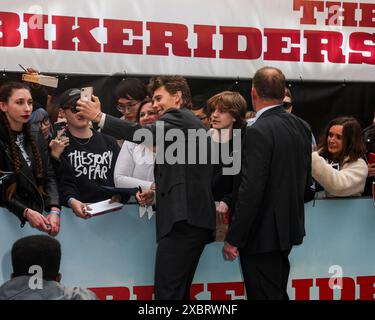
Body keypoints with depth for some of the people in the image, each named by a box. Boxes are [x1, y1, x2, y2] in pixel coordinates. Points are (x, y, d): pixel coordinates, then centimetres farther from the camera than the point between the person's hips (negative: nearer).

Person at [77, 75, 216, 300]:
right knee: (178, 291, 13)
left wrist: (99, 117, -23)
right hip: (194, 218, 10)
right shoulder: (192, 124, 24)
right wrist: (158, 191, 13)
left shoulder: (178, 117, -4)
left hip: (183, 219, -10)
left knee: (167, 292, -12)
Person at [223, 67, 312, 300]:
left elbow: (251, 190, -23)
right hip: (290, 227, 8)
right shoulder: (301, 127, 5)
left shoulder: (258, 131, -19)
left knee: (264, 295, 1)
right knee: (278, 292, 20)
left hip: (262, 234, -8)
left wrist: (233, 239, -17)